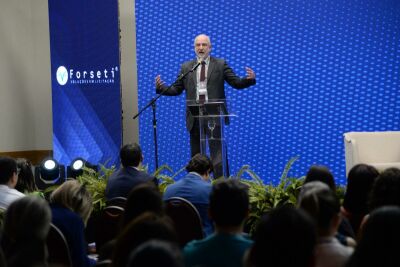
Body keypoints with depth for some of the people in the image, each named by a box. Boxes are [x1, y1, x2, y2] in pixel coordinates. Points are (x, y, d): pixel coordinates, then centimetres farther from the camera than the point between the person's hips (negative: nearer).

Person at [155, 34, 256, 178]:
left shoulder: (220, 64, 6)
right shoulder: (186, 67, 13)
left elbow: (236, 83, 1)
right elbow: (176, 89, 11)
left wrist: (250, 79, -18)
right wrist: (161, 87, -6)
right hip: (195, 116, 3)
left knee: (217, 152, -9)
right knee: (196, 154, 9)